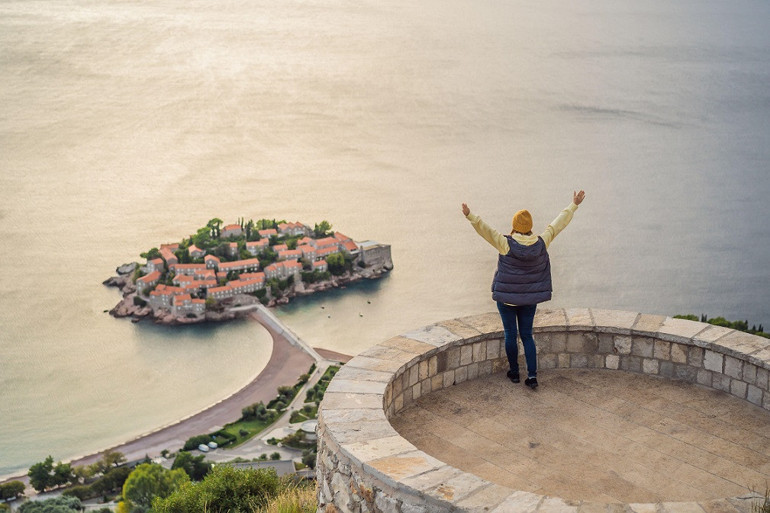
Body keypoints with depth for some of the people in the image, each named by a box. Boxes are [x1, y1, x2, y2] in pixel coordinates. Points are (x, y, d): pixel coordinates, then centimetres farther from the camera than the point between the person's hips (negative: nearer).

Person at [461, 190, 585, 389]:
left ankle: (514, 373, 22)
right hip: (530, 298, 3)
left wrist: (470, 216, -33)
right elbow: (559, 223, 2)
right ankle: (532, 375, 5)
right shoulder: (541, 243, -8)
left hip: (507, 298, -3)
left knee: (510, 334, 11)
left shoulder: (506, 244, -18)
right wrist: (574, 205, 11)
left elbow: (485, 229, -29)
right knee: (527, 335, 11)